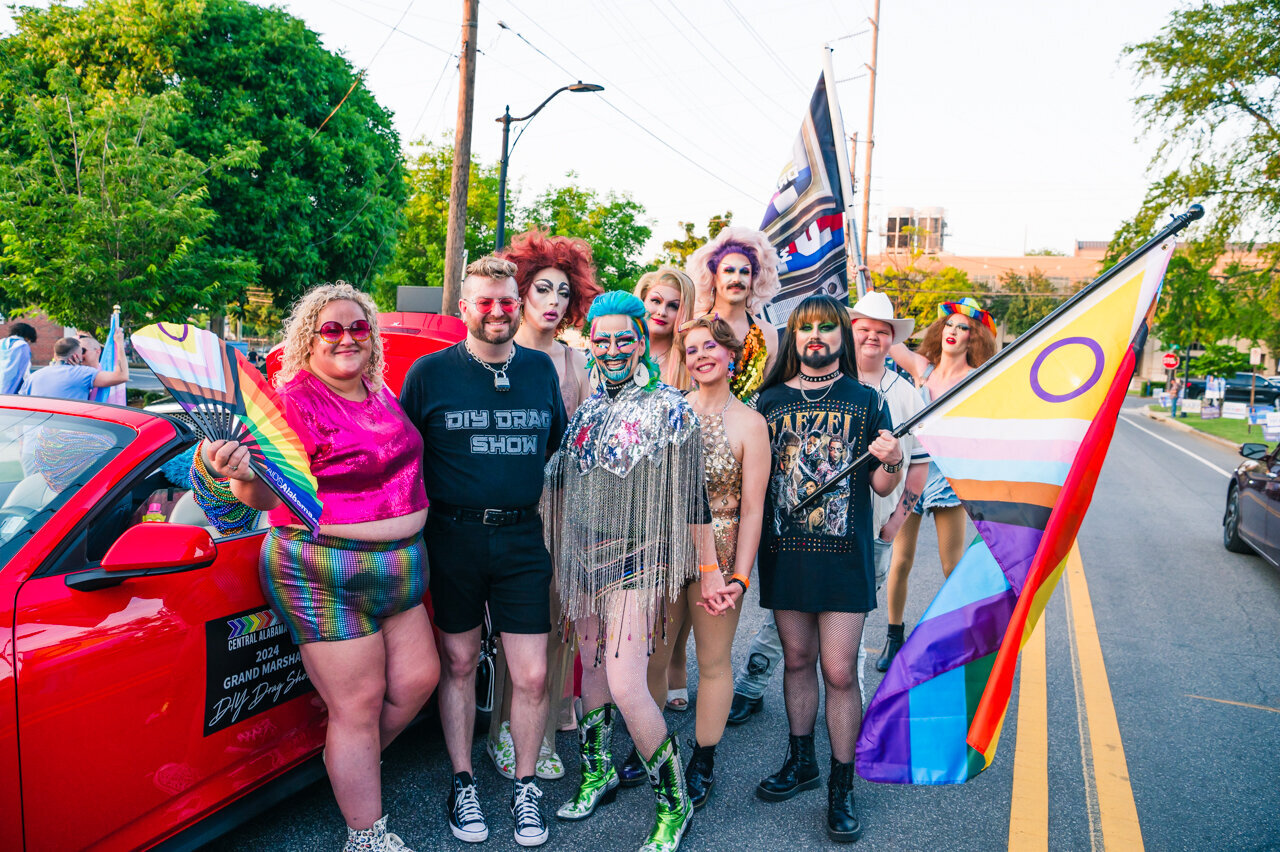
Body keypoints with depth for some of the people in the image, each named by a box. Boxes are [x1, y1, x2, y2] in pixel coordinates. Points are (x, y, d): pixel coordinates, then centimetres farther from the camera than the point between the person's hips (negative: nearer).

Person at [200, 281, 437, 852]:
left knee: (418, 679, 13)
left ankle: (354, 770, 38)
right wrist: (243, 474, -45)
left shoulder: (379, 393, 9)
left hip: (399, 565, 8)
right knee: (358, 705, 2)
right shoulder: (295, 402, -14)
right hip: (326, 574, -8)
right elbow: (266, 493, -26)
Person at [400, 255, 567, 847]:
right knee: (458, 663, 12)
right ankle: (462, 784, 30)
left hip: (521, 538, 2)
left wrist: (524, 497, 10)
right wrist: (421, 517, -1)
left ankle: (525, 786, 25)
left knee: (532, 675, 3)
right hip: (453, 537, -1)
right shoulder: (430, 372, -1)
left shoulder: (541, 369, 7)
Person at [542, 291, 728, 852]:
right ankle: (597, 772, 38)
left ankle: (674, 805, 8)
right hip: (583, 557, 6)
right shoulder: (585, 411, 10)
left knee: (625, 687, -11)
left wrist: (710, 571, -5)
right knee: (591, 668, 16)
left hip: (638, 559, -6)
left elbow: (692, 497, -6)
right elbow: (559, 482, 19)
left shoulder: (669, 409, -6)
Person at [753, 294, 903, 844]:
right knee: (797, 659, 14)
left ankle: (841, 788, 16)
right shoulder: (771, 400, 8)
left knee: (839, 671, -1)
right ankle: (801, 761, 33)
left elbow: (883, 485, 2)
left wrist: (893, 463, -19)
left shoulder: (865, 400, 3)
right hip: (784, 550, 3)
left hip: (843, 553, -2)